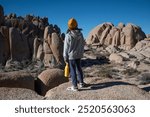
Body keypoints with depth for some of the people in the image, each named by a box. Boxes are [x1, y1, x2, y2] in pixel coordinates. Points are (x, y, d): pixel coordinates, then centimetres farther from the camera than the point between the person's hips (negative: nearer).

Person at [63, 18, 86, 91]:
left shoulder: (68, 35, -17)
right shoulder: (80, 34, -2)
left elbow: (66, 47, -13)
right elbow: (83, 44, 8)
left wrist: (65, 57, -4)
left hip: (71, 56, -5)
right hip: (79, 55, 5)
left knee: (73, 71, 2)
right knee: (79, 69, 19)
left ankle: (75, 87, 8)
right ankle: (81, 83, 30)